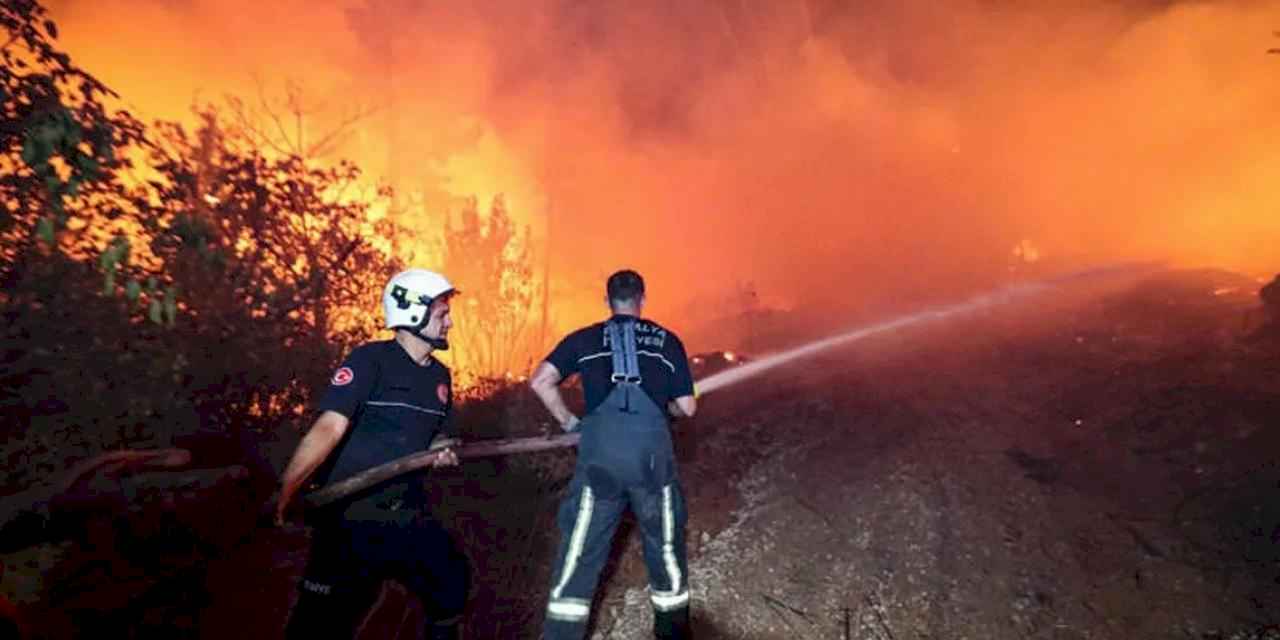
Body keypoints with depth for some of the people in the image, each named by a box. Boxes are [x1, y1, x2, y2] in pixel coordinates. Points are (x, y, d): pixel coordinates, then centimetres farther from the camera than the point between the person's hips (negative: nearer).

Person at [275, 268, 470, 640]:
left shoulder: (440, 376, 7)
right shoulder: (370, 360, -14)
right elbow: (328, 429, -24)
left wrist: (441, 454, -1)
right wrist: (284, 492, -31)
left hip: (406, 517, 6)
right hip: (350, 517, -6)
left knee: (452, 589, 11)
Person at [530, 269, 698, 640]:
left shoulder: (585, 339, 10)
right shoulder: (667, 340, 11)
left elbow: (540, 381, 1)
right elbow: (686, 407, 8)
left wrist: (569, 422, 11)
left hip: (599, 457, -1)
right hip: (653, 455, 1)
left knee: (580, 552, 10)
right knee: (665, 547, 20)